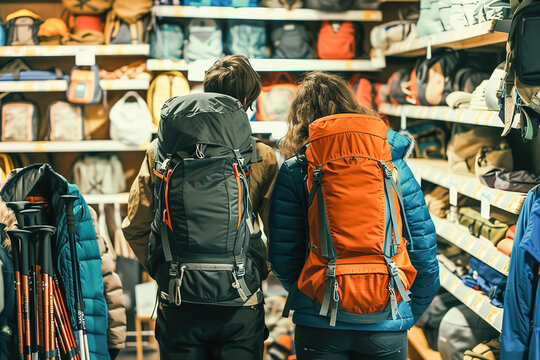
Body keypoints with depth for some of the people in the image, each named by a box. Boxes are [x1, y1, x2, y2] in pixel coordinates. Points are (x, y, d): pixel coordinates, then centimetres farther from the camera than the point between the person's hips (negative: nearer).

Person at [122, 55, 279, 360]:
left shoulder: (159, 151, 1)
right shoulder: (262, 157, -4)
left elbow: (135, 227, 3)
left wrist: (163, 272, 13)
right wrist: (259, 273, 8)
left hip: (177, 303, 2)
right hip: (240, 305, -1)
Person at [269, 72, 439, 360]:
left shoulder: (294, 171, -2)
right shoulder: (394, 165, 3)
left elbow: (282, 257, -1)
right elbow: (424, 247, 2)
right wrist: (412, 313, 16)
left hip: (320, 324, -1)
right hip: (388, 326, 2)